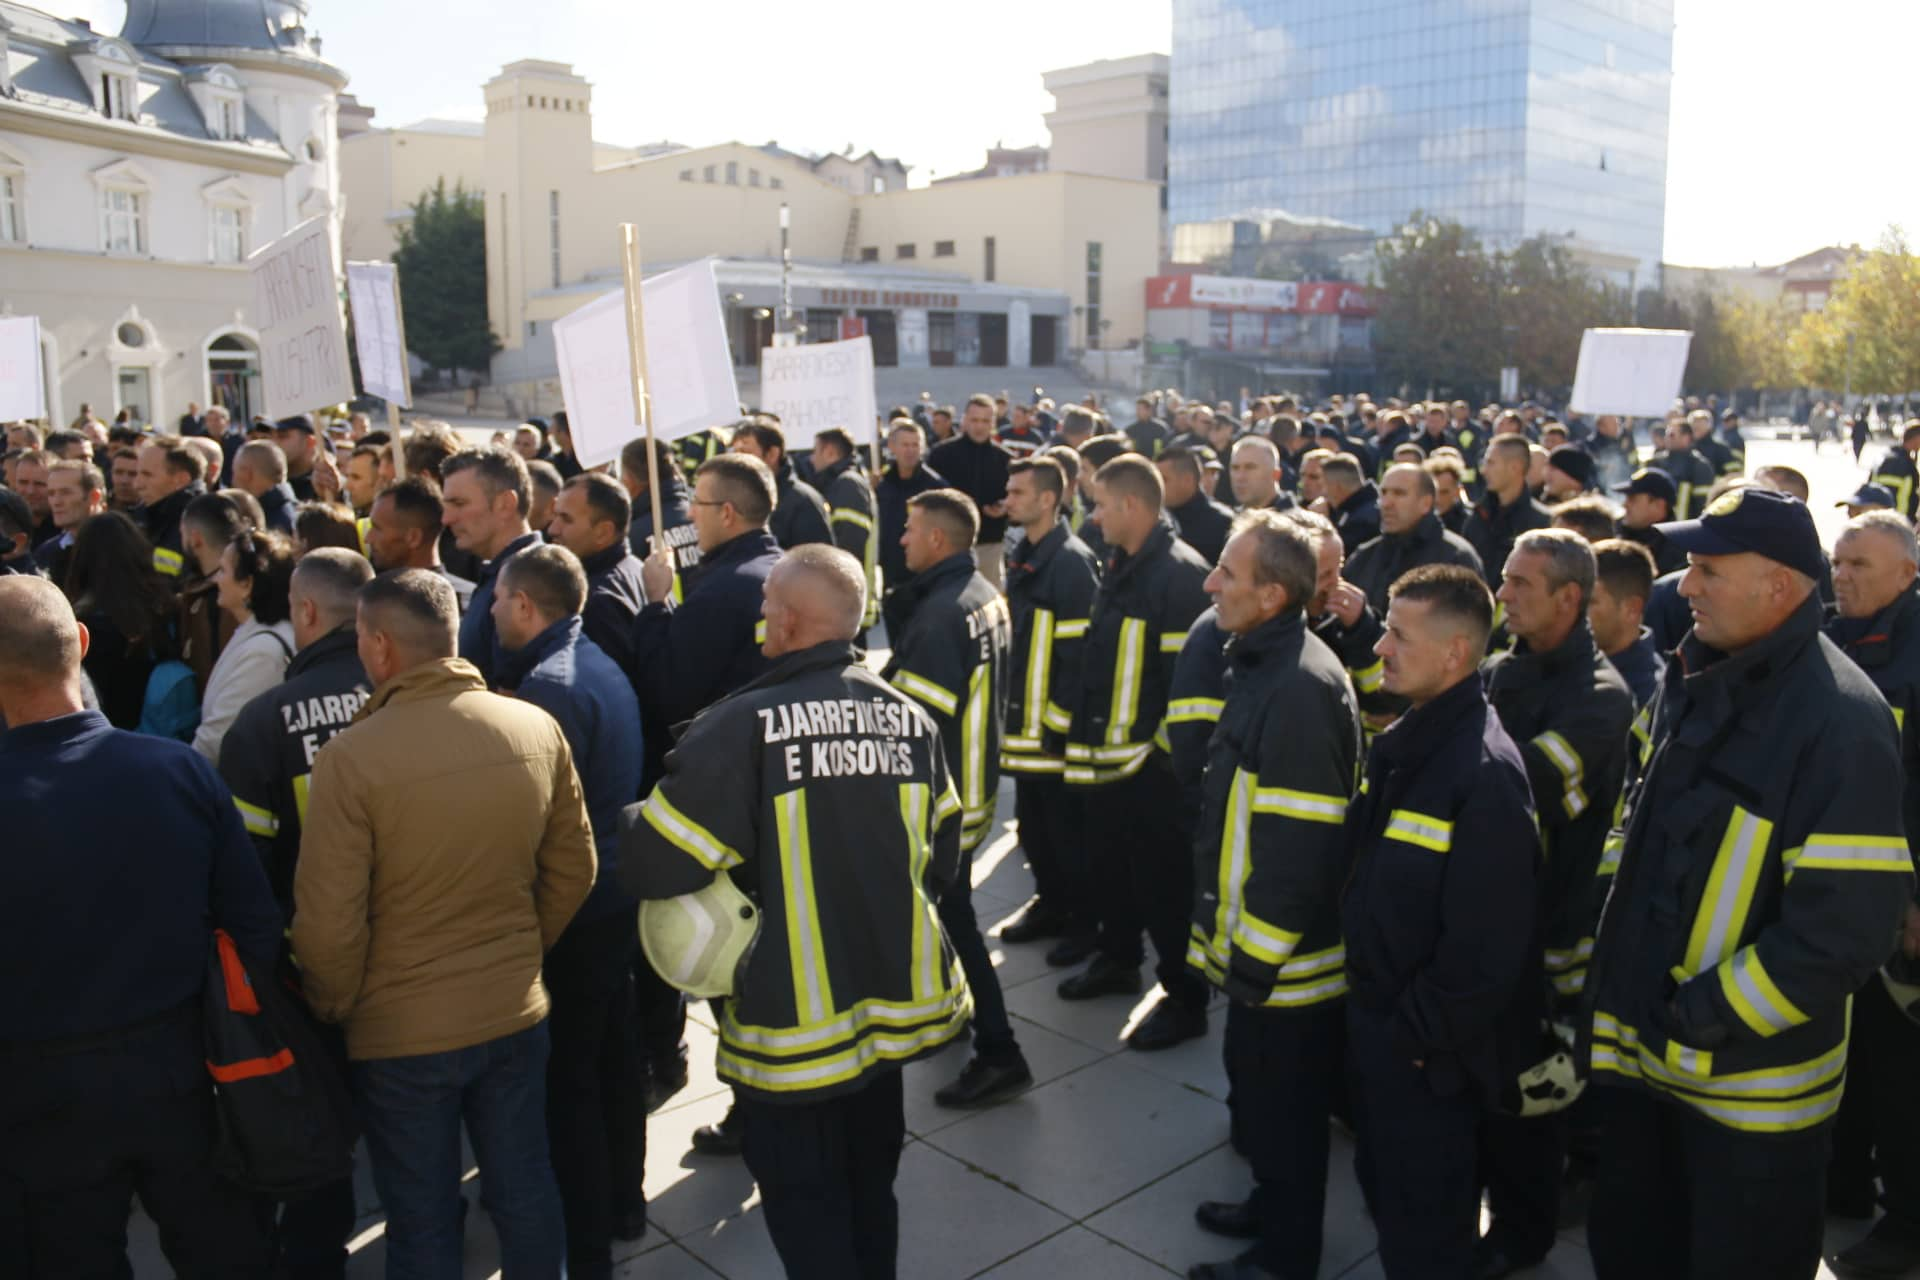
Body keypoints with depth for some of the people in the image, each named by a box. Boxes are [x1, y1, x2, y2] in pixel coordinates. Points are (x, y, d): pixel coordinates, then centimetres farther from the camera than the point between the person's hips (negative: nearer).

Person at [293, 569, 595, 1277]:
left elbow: (329, 924, -17)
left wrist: (335, 1010, 3)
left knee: (423, 1223, 16)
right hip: (517, 1013, 4)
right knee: (526, 1195, 20)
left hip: (402, 1033, -3)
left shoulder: (352, 757, -21)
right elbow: (573, 872, 1)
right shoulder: (538, 728, -8)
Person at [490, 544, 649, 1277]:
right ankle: (624, 1202, 35)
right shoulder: (600, 664, 8)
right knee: (609, 1056, 20)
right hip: (611, 891, 9)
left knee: (567, 1076, 1)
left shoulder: (549, 686, -21)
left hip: (567, 905, -9)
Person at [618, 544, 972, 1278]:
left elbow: (651, 866, -18)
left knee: (805, 1201, 13)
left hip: (796, 1021, -5)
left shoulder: (744, 726, -20)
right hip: (892, 998, 6)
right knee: (869, 1185, 24)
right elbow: (941, 863, 6)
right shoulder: (910, 717, -3)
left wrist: (635, 823, 3)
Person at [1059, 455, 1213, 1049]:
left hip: (1154, 760, -9)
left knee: (1164, 881, 2)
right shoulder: (1121, 566, 11)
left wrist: (1172, 750, -19)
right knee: (1114, 864, 23)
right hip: (1108, 754, 9)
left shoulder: (1179, 574, -19)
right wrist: (1086, 734, 20)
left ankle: (1185, 999, 16)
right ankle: (1118, 960, 42)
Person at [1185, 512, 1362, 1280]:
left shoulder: (1301, 688, -25)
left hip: (1284, 959, -9)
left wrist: (1256, 956, -18)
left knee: (1282, 1108, 9)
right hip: (1256, 946, 9)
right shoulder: (1265, 664, 8)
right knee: (1258, 1091, 24)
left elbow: (1300, 847, -25)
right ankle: (1273, 1207, 43)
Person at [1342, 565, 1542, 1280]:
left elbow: (1486, 945, -25)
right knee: (1386, 1193, 25)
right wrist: (1368, 1004, 12)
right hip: (1372, 1018, 8)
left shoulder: (1485, 773, -25)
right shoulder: (1402, 743, 3)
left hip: (1427, 1048, -8)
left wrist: (1419, 1034, -16)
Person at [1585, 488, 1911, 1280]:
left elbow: (1845, 928, -24)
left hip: (1751, 1081, -7)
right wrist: (1612, 964, 10)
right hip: (1644, 1049, 7)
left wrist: (1704, 1019, -18)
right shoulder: (1694, 682, 5)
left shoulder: (1837, 719, -20)